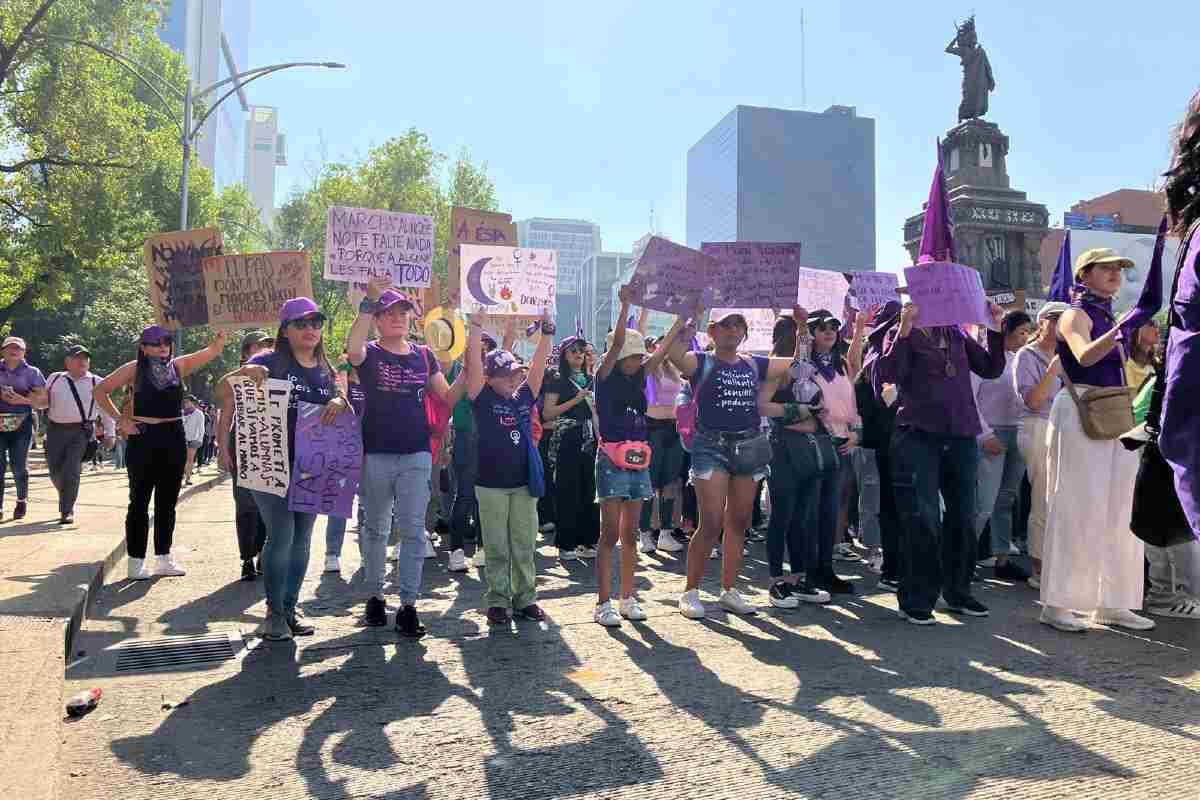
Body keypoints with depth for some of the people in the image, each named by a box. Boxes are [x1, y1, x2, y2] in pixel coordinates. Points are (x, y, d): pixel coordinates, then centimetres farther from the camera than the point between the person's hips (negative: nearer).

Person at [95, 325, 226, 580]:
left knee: (167, 501, 10)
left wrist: (222, 330, -19)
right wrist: (120, 420, -4)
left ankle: (163, 557, 20)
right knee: (140, 500, 2)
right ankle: (136, 561, 9)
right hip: (143, 438, -4)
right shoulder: (134, 369, -1)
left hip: (174, 438, 4)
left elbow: (213, 350, -1)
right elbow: (100, 391, 2)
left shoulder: (179, 365, 7)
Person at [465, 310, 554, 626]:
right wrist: (477, 324, -17)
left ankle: (525, 597, 19)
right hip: (491, 484, -3)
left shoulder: (524, 397, 8)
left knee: (524, 546, 9)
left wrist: (546, 332, -6)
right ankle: (497, 601, 14)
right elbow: (474, 362, -12)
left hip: (524, 482, 3)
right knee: (496, 548, 5)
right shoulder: (483, 398, -2)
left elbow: (539, 363, 2)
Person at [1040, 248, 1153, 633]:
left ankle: (1110, 602, 14)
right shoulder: (1076, 314, -4)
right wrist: (1124, 326, -35)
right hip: (1080, 417, -8)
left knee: (1117, 513, 7)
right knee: (1076, 511, -8)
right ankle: (1056, 603, -2)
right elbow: (1084, 356, -25)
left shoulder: (1110, 317, 19)